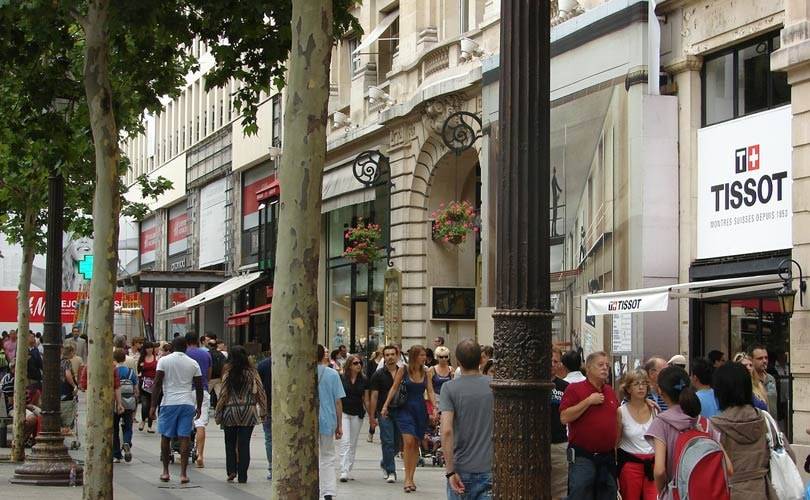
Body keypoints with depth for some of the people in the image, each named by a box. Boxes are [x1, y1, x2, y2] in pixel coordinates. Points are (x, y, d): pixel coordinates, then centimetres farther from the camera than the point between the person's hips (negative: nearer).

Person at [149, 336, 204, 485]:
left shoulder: (164, 361, 0)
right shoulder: (193, 363, 7)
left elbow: (157, 384, -5)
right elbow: (199, 387, 8)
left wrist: (153, 406, -3)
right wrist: (199, 407, 18)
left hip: (169, 403, -1)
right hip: (187, 403, 1)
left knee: (165, 436, 10)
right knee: (184, 438, 0)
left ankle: (165, 471, 14)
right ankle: (183, 473, -4)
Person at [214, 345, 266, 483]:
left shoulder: (228, 374, -7)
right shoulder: (252, 373, -3)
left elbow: (223, 394, -5)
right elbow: (260, 392, 0)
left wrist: (218, 414, 3)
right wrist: (263, 411, 9)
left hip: (230, 412, -1)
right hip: (248, 414, 1)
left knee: (230, 443, 14)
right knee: (244, 444, 4)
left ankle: (231, 470, 4)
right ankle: (242, 476, 4)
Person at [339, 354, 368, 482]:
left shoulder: (363, 381, 5)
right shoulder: (341, 379, -4)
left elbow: (365, 399, 12)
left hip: (358, 414, 3)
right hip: (343, 412, -3)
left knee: (353, 444, 8)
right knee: (345, 442, -12)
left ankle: (348, 470, 17)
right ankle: (344, 471, -16)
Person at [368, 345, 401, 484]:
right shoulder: (379, 375, 0)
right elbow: (374, 396, 0)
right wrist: (372, 417, -4)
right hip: (384, 413, -3)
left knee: (397, 443, 8)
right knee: (388, 442, -8)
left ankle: (384, 463, 32)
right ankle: (391, 472, -3)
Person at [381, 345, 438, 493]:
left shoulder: (425, 373, 6)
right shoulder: (403, 371, -3)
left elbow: (430, 391, 2)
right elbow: (394, 388, -1)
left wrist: (435, 407, -12)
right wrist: (385, 406, -6)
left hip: (420, 410, 4)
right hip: (405, 409, -4)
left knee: (416, 444, 6)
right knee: (408, 441, -16)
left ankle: (411, 477, 12)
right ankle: (407, 478, -12)